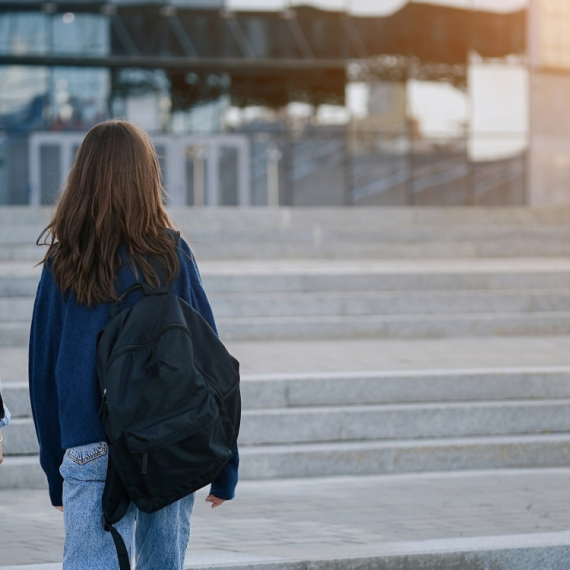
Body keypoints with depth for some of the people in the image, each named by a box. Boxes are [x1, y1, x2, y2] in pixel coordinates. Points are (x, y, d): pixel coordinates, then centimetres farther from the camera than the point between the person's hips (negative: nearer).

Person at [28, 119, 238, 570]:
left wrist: (55, 469, 14)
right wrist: (225, 464, 6)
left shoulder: (63, 265, 1)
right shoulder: (172, 257, 0)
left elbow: (43, 370, 5)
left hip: (92, 453, -1)